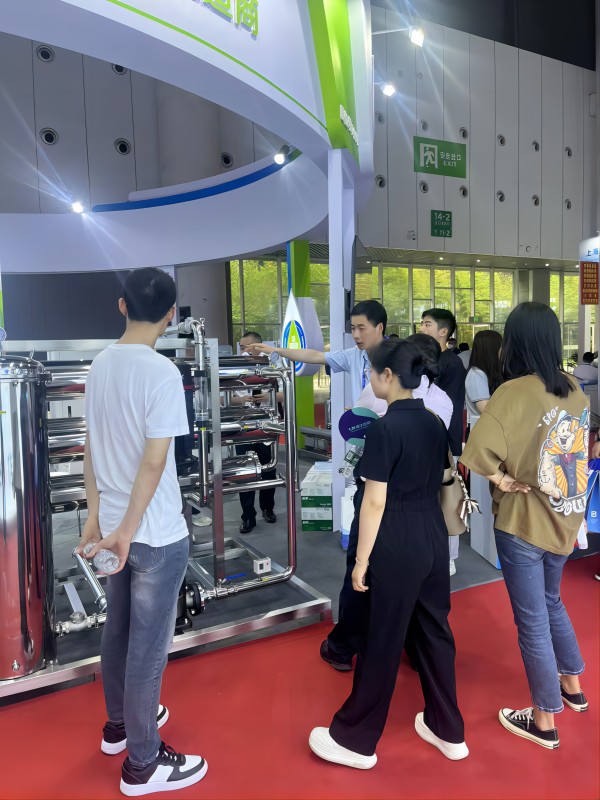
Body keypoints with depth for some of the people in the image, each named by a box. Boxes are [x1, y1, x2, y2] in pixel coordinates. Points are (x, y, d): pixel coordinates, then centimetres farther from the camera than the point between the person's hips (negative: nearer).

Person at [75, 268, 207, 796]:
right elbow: (153, 462, -22)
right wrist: (127, 529, -13)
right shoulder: (162, 373, -20)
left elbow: (92, 448, 7)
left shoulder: (100, 365, 3)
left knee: (118, 630, 22)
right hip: (157, 534, -7)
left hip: (115, 524, 8)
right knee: (148, 645, 6)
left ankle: (119, 724, 43)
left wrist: (96, 515, 13)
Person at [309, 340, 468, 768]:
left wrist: (362, 560, -10)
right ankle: (448, 731, 34)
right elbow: (436, 484, 12)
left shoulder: (385, 427, -18)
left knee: (382, 641, 5)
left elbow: (376, 501, -17)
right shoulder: (435, 422, 5)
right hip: (435, 537, 8)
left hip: (398, 543, -7)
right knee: (434, 631, 19)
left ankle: (356, 740, 23)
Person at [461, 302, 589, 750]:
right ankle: (572, 686, 45)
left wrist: (503, 479, -16)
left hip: (524, 521, -7)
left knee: (532, 620, 9)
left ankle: (545, 721, 25)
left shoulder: (515, 392, -21)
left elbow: (481, 450, -34)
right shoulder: (575, 389, 1)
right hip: (565, 517, 7)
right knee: (550, 601, 28)